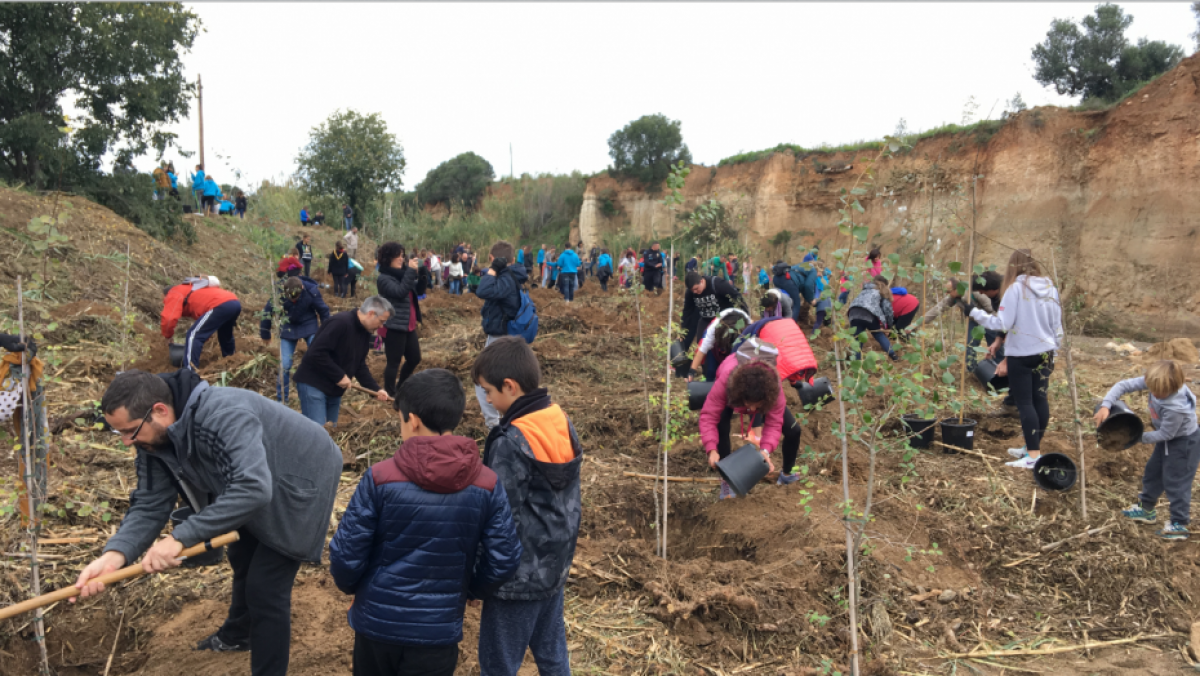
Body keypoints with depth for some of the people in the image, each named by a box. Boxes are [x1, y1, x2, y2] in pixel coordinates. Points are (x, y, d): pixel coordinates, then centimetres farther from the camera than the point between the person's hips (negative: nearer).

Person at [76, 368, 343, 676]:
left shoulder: (225, 417, -41)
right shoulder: (153, 437, -13)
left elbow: (252, 489, -51)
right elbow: (149, 504, -14)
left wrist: (180, 537, -50)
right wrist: (114, 553, -32)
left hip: (302, 481, -9)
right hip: (258, 490, 9)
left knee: (266, 587, -9)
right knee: (243, 561, 28)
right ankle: (237, 635, 56)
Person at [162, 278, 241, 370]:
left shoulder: (173, 294, 14)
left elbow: (169, 318, -4)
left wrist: (168, 336, 14)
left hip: (221, 306, -9)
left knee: (193, 335, -4)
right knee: (225, 334, 35)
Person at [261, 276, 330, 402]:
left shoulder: (312, 291, -25)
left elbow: (323, 311, -9)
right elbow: (267, 312, -5)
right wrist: (265, 334, 6)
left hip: (310, 326, -1)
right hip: (288, 329, 1)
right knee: (284, 365, -3)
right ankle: (281, 400, 12)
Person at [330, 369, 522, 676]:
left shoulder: (380, 478, -16)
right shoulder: (487, 485, -10)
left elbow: (346, 554, -11)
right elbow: (504, 561, -6)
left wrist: (350, 585, 11)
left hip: (376, 623, 0)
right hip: (439, 631, 1)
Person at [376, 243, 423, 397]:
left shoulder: (401, 274, 10)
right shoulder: (383, 278, -13)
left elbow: (419, 289, 15)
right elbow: (400, 292, -27)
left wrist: (421, 271, 0)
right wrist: (411, 271, -23)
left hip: (408, 326, 9)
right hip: (394, 327, -9)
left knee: (415, 358, 17)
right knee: (394, 362, 0)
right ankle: (390, 394, 13)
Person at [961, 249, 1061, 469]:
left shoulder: (1016, 289, -14)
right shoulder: (1050, 287, 5)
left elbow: (1002, 323, -18)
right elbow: (1057, 324, 11)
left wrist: (974, 312, -10)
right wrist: (1053, 348, 21)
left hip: (1021, 354, -6)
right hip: (1045, 352, 6)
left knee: (1024, 403, -2)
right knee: (1040, 399, 12)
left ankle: (1033, 455, -3)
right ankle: (1033, 447, 24)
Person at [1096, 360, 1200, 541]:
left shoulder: (1176, 408, -41)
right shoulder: (1155, 382, -25)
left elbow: (1165, 434, -27)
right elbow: (1124, 385, -22)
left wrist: (1140, 437, -15)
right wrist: (1106, 405, -33)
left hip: (1184, 443, -9)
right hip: (1168, 439, 9)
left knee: (1176, 481, 2)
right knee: (1152, 472, 22)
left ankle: (1179, 524, 16)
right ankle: (1145, 508, 41)